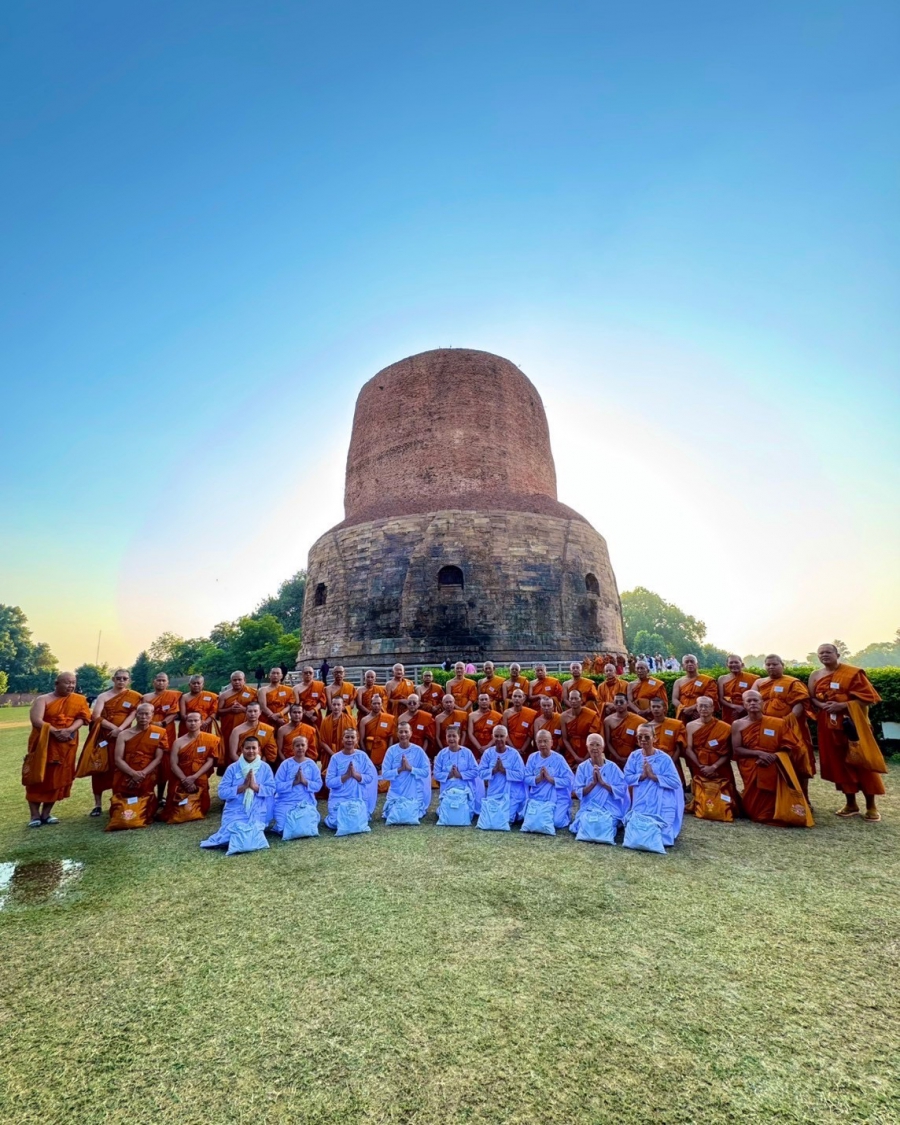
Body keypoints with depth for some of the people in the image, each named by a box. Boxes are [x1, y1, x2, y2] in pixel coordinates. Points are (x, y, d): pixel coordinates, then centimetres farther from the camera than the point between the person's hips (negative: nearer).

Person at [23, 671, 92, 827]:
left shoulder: (79, 700, 5)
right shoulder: (43, 699, -4)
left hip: (66, 745, 2)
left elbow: (81, 718, -4)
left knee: (57, 779, 5)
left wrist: (70, 730, -22)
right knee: (37, 778, 1)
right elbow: (36, 720, -14)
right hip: (44, 744, -2)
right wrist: (55, 731, -25)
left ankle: (46, 814, 15)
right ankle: (35, 815, 10)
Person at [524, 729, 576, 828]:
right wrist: (538, 778, -20)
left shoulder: (558, 759, -7)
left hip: (557, 799, -3)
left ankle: (565, 813, 14)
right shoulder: (532, 757, 1)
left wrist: (551, 779, -20)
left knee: (556, 822, -22)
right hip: (536, 798, 3)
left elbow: (569, 780, -11)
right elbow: (526, 778, -1)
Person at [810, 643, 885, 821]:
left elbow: (867, 697, -9)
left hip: (852, 723, -4)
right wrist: (823, 705, -13)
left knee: (861, 761, 0)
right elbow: (811, 698, 8)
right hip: (828, 725, 4)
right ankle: (851, 803, 19)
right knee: (839, 763, 8)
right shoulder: (815, 676, 8)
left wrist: (843, 705, -19)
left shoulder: (853, 673, -5)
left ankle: (871, 805, 14)